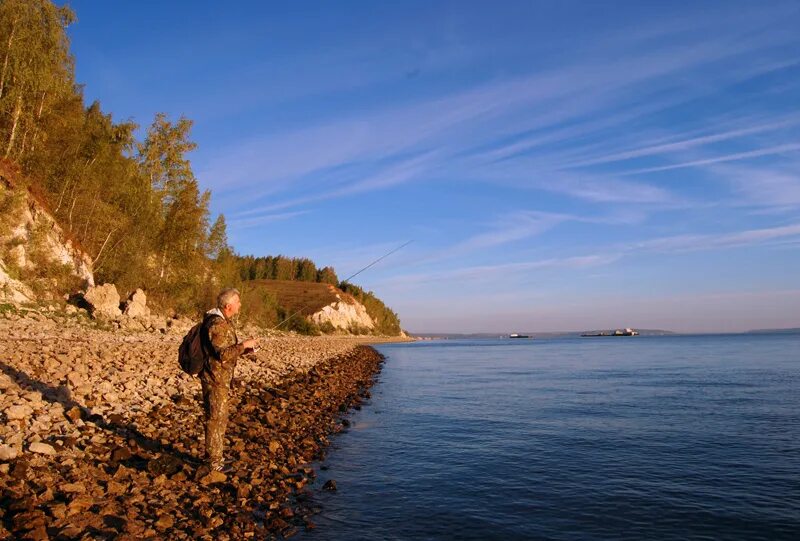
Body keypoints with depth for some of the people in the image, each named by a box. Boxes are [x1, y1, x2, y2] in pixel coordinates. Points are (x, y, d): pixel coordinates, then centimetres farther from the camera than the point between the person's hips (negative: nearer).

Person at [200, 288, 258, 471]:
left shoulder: (226, 322, 12)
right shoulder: (216, 324, -21)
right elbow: (223, 354, -27)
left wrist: (246, 347, 6)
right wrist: (243, 345, -20)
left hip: (221, 379, 10)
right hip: (215, 379, -10)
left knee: (220, 418, 18)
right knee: (216, 419, -2)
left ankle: (214, 455, 31)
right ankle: (214, 462, 7)